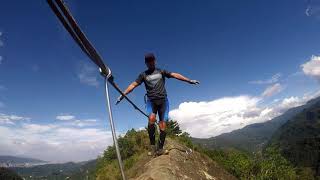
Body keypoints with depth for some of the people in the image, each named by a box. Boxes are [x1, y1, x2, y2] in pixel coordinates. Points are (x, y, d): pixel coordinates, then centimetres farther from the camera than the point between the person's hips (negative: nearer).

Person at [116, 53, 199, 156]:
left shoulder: (161, 71, 14)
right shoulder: (143, 75, 13)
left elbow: (175, 75, 9)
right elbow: (133, 85, 8)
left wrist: (189, 80, 3)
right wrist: (123, 95, -2)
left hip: (163, 100, 1)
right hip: (151, 101, -1)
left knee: (162, 125, -5)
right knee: (152, 118, -27)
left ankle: (160, 148, 4)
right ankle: (152, 145, -15)